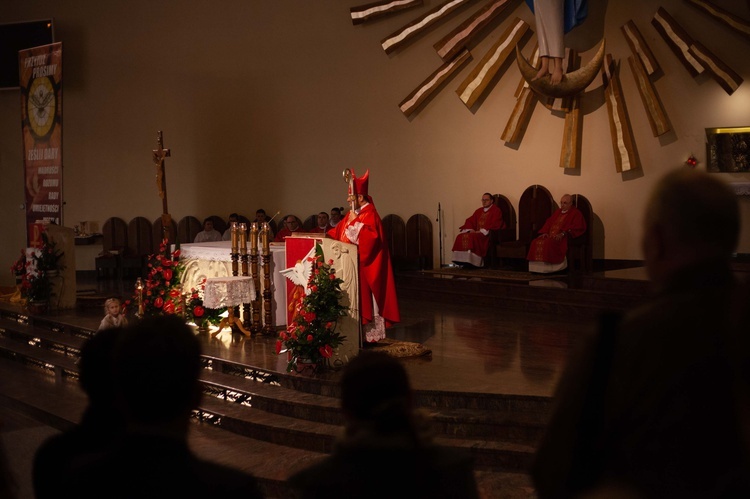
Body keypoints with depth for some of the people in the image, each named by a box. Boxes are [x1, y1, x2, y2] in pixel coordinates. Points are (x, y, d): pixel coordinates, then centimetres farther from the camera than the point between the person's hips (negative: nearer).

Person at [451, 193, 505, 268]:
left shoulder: (496, 211, 2)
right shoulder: (478, 211, 23)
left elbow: (495, 225, -11)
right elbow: (470, 221, 18)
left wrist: (481, 231, -17)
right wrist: (470, 230, -5)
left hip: (488, 234, -7)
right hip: (476, 233, 7)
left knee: (471, 237, -35)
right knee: (460, 237, -18)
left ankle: (471, 261, -34)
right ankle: (463, 261, -26)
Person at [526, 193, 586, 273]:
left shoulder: (576, 213, 3)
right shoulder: (558, 211, 25)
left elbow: (577, 228, -10)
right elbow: (549, 222, 23)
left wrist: (563, 234, -21)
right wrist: (545, 233, 3)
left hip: (563, 238, -7)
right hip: (550, 236, 7)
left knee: (549, 243, -36)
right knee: (536, 242, -19)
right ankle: (538, 268, -22)